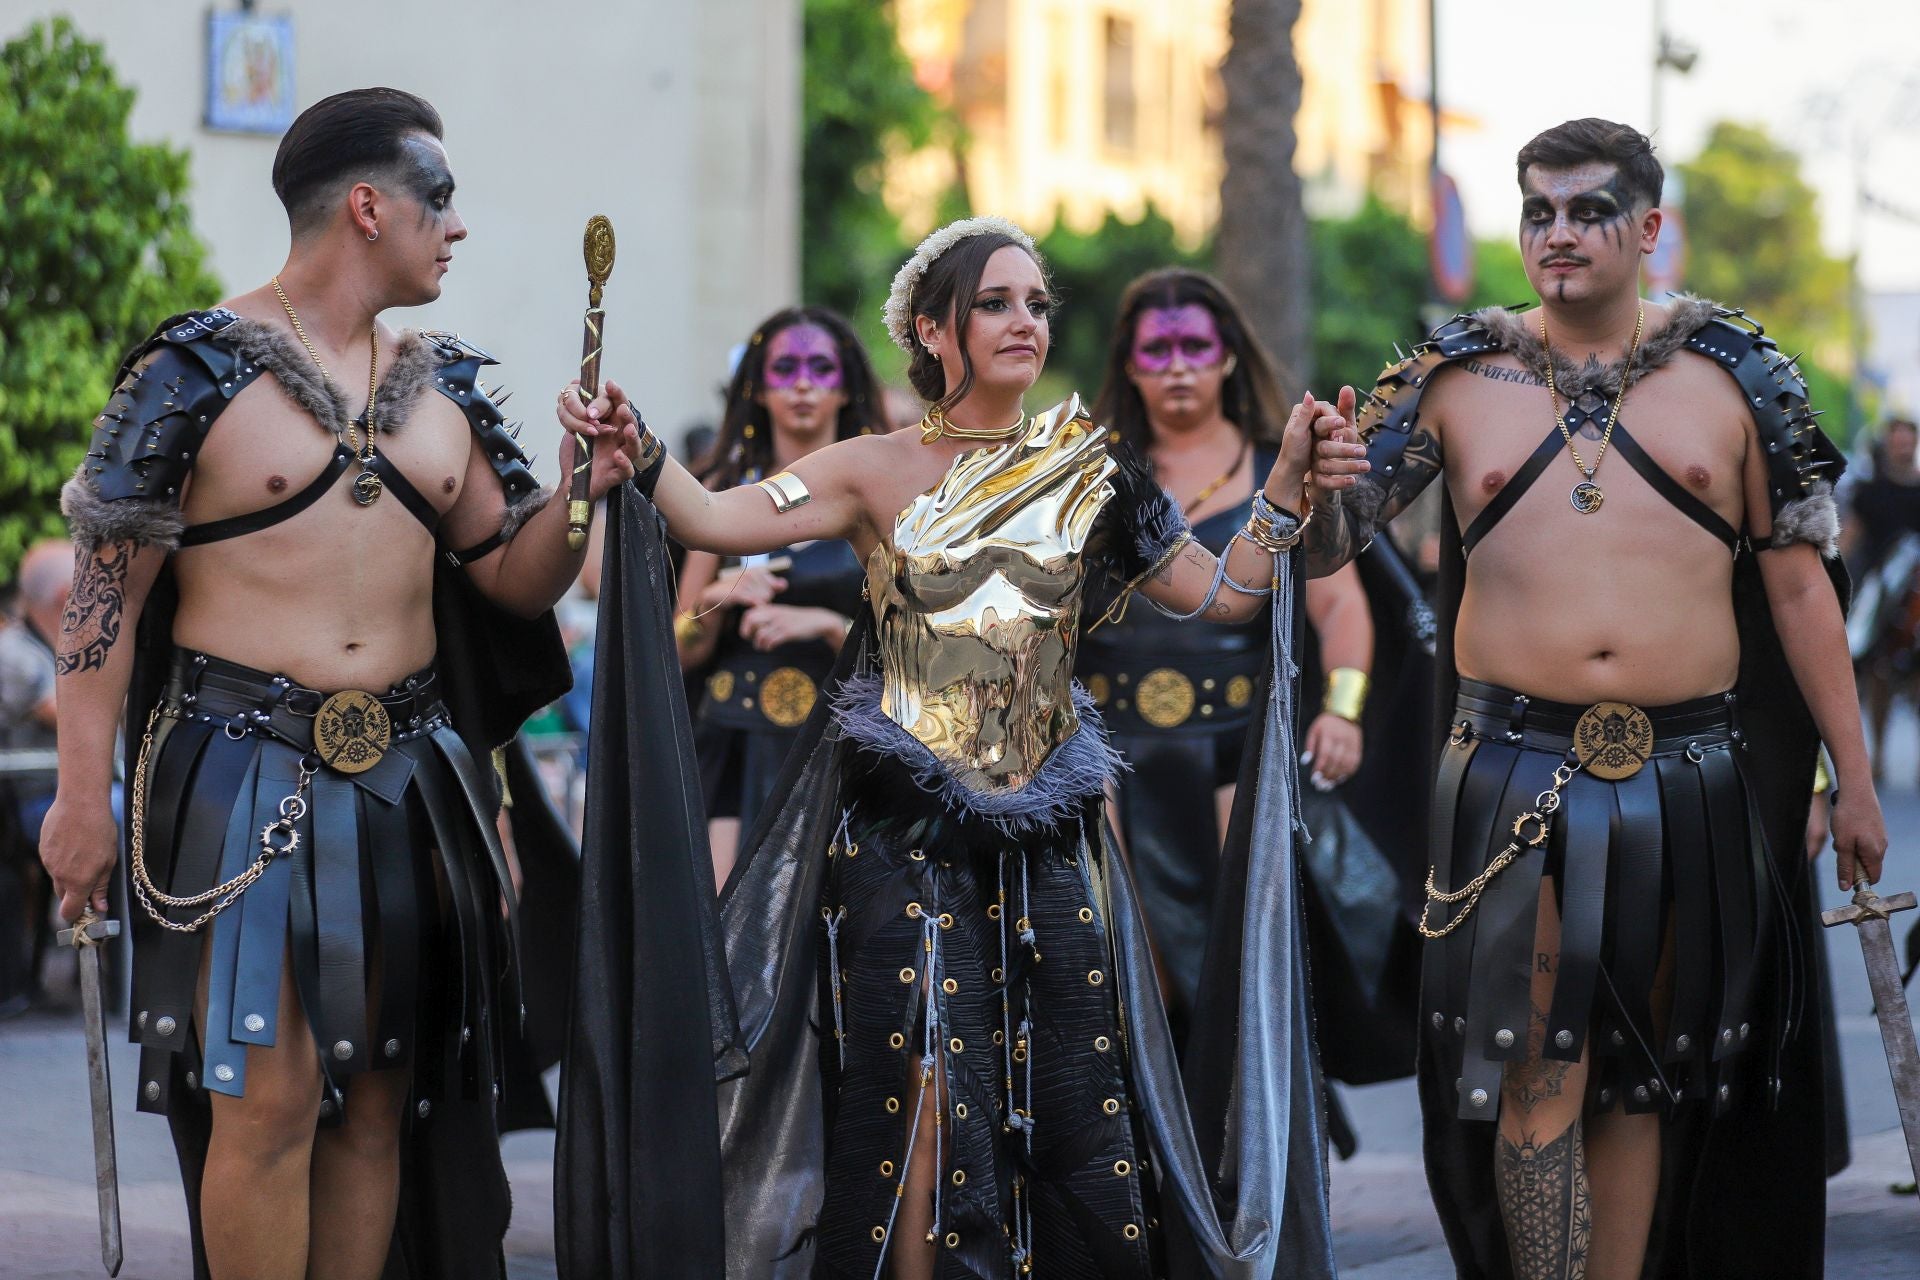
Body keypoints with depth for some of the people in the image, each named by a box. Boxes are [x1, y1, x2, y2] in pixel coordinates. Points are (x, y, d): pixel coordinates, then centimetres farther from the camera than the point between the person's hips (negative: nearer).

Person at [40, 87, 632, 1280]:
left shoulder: (444, 387, 13)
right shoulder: (198, 370, -5)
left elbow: (510, 578, 16)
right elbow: (107, 590, -7)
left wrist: (577, 492, -5)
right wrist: (84, 794, -13)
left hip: (408, 778, 6)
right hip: (245, 770, -6)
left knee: (379, 1097, 7)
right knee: (270, 1096, -11)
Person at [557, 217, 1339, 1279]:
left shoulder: (1089, 475, 8)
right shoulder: (876, 472, 2)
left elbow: (1224, 595, 7)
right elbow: (719, 521, -10)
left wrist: (1287, 482, -4)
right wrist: (638, 458, -27)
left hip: (1044, 831, 2)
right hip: (904, 827, -2)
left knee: (1071, 1093, 2)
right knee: (925, 1094, -8)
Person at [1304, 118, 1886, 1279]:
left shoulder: (1730, 374, 6)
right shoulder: (1458, 376, 5)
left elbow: (1797, 582, 8)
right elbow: (1328, 542, 5)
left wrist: (1855, 774, 6)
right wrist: (1323, 482, -19)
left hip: (1687, 778, 1)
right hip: (1514, 774, -1)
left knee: (1643, 1073, 8)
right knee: (1537, 1072, -5)